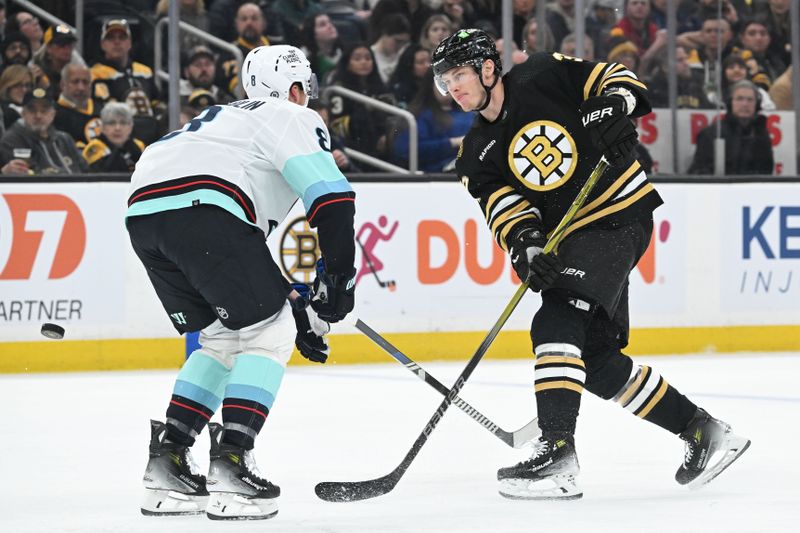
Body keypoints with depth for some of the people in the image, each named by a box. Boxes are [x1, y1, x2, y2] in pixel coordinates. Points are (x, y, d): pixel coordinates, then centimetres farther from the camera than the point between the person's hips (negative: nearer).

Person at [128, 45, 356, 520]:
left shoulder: (227, 120, 40)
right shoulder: (294, 119, 16)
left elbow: (246, 249, 39)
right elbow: (332, 197, -2)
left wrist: (294, 306, 36)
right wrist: (338, 277, 3)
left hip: (143, 210, 8)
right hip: (199, 207, -8)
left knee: (224, 337, 22)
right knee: (269, 334, 2)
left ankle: (167, 465, 15)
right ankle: (230, 465, -10)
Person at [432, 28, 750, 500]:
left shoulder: (544, 76, -5)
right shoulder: (478, 157, 8)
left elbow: (616, 78, -2)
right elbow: (505, 208, -5)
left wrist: (613, 106, -23)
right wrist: (526, 245, -24)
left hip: (623, 216, -8)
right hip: (570, 240, 8)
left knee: (557, 324, -22)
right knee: (597, 359, 5)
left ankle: (558, 453, -29)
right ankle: (702, 431, 18)